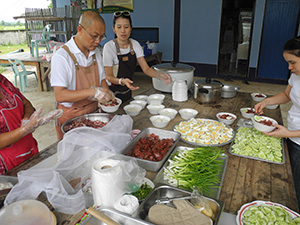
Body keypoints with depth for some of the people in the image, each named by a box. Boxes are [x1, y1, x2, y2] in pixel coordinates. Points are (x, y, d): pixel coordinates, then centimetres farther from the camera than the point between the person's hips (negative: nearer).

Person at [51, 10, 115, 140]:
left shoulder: (96, 52, 4)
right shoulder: (61, 56, -18)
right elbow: (59, 95, -24)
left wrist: (107, 96, -7)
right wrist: (91, 92, -35)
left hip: (93, 113, 6)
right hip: (70, 118, -6)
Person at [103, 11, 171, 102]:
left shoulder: (135, 44, -4)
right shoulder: (109, 47, -18)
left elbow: (146, 68, -8)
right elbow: (108, 76, -18)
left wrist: (160, 75, -28)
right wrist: (122, 81, -38)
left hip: (127, 92, 5)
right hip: (113, 93, -4)